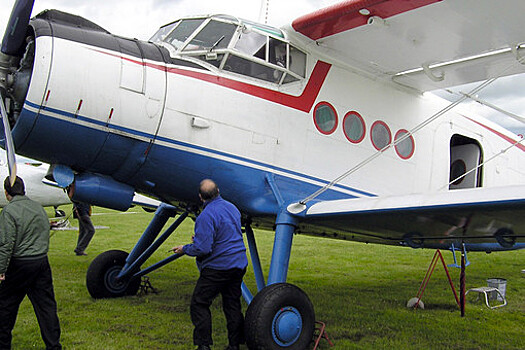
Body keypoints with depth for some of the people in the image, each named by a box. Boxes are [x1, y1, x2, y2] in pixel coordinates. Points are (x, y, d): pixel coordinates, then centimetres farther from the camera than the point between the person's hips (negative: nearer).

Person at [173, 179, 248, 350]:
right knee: (232, 304, 14)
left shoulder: (206, 216, -18)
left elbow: (203, 248, -21)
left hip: (218, 267, -8)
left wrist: (184, 249, -2)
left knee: (199, 304, 4)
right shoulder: (232, 207, 9)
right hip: (239, 264, 8)